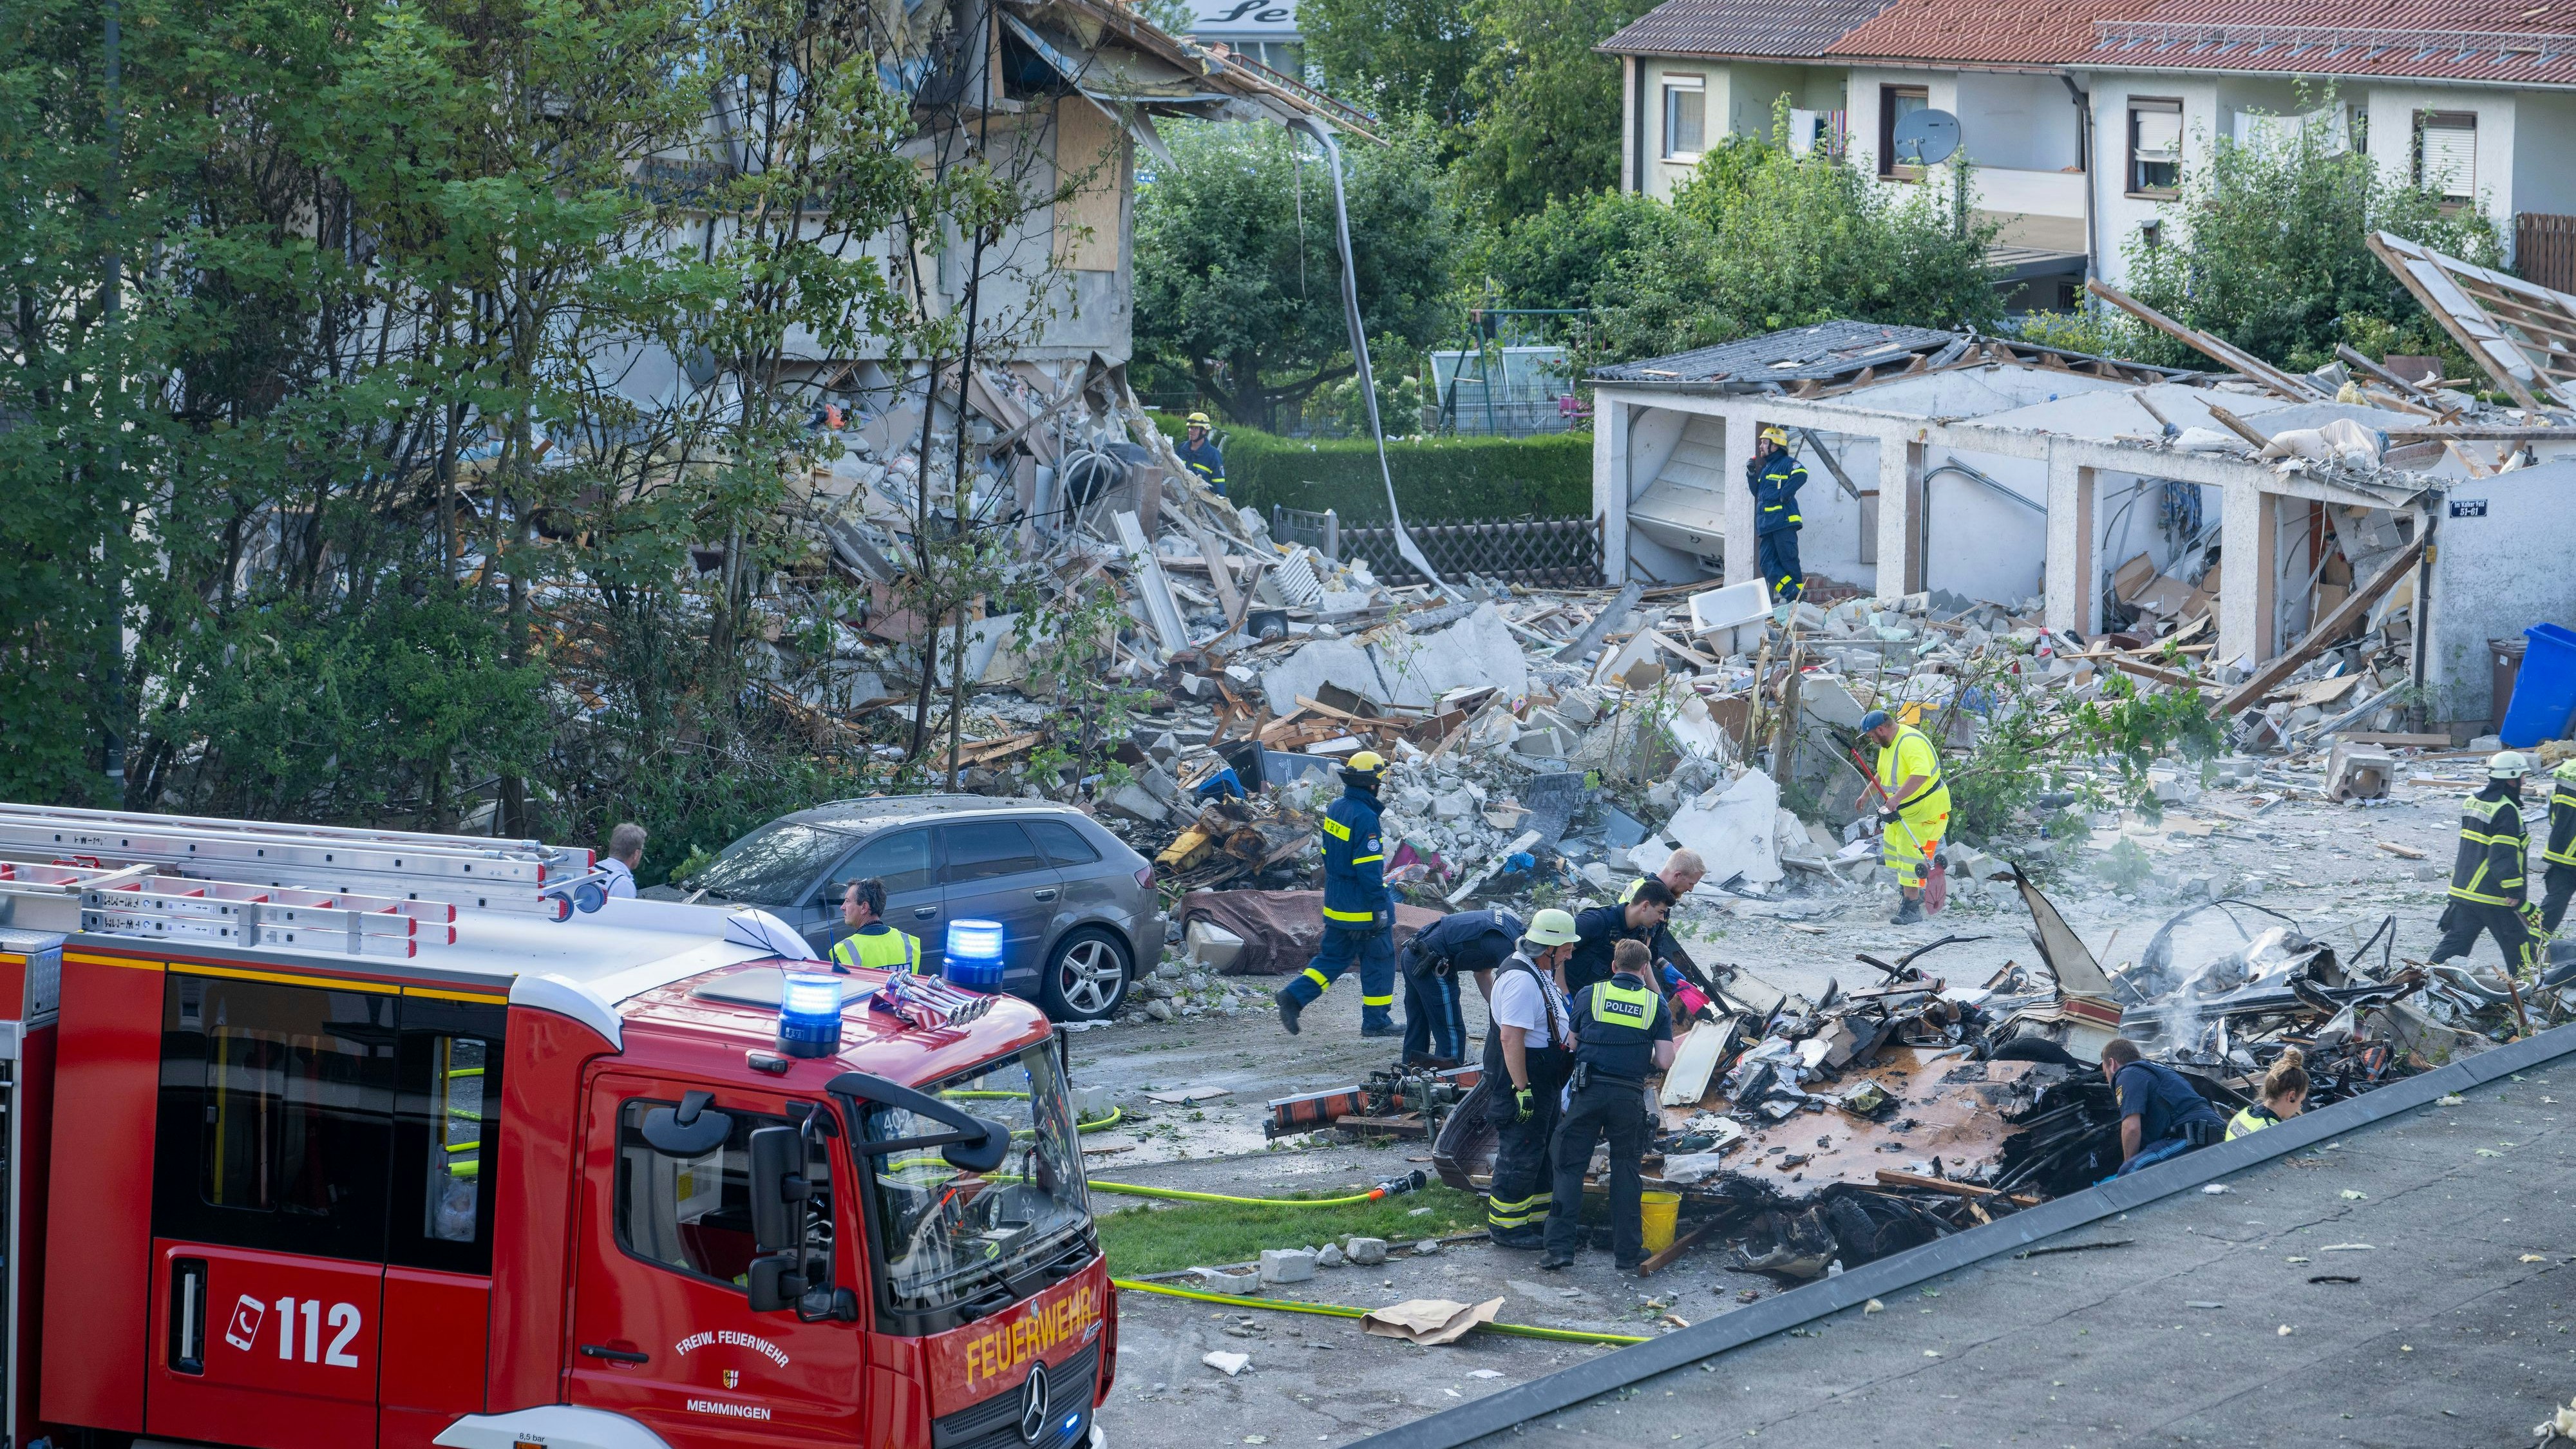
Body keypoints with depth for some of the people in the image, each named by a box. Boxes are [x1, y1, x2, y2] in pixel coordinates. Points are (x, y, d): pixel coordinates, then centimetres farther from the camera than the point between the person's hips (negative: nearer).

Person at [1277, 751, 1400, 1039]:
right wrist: (1381, 907, -18)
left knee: (1333, 957, 16)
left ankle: (1294, 996, 3)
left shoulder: (1336, 809, 6)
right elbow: (1370, 867, -22)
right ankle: (1376, 1021, 12)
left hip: (1336, 904, 8)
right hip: (1363, 907, -8)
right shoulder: (1365, 817, -21)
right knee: (1378, 961, 5)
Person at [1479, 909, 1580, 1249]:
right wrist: (1522, 1089, -29)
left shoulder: (1540, 971, 10)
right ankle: (1506, 1227, 8)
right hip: (1522, 1082, -11)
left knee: (1543, 1152, 20)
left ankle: (1536, 1219, 32)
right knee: (1520, 1156, -2)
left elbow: (1558, 1009, 30)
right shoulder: (1521, 980, -25)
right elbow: (1511, 1037, -30)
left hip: (1543, 1085, 11)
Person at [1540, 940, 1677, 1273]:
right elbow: (1664, 1062, -2)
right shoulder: (1656, 1005, 3)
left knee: (1570, 1167, 5)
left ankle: (1560, 1247, -2)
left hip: (1588, 1092, 0)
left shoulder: (1588, 995, 3)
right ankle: (1628, 1253, 12)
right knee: (1626, 1171, 11)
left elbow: (1571, 1044, 12)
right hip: (1629, 1096, 0)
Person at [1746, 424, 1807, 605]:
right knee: (1767, 564, -1)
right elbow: (1757, 492, 30)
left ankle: (1798, 592, 0)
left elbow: (1801, 474, -23)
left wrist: (1785, 494, -21)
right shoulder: (1766, 468, 25)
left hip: (1783, 522, -9)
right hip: (1766, 525, 9)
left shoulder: (1787, 463, -3)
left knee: (1788, 559, -7)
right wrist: (1752, 475, 16)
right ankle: (1792, 592, -6)